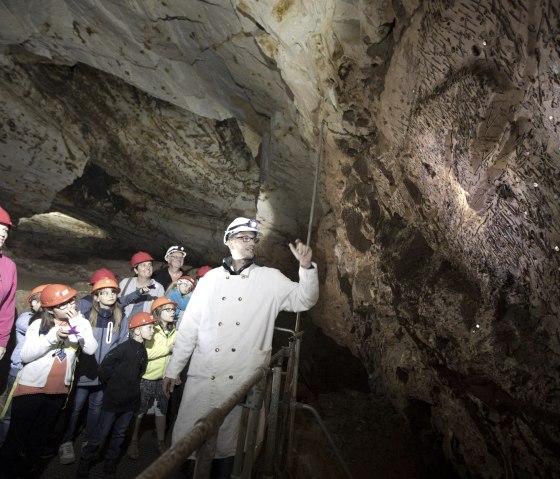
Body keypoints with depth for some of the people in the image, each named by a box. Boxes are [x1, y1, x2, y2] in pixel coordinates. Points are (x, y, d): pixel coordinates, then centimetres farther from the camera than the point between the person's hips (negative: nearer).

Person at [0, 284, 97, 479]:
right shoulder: (38, 324, -5)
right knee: (17, 434, 10)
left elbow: (91, 349, -15)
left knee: (40, 436, 18)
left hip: (59, 390, 2)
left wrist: (78, 322, -21)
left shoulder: (81, 324, -2)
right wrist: (53, 337, -24)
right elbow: (25, 355, -13)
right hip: (31, 388, -2)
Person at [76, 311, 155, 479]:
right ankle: (84, 464, 25)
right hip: (113, 401, -6)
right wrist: (111, 388, -2)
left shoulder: (143, 351, 0)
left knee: (119, 435, 16)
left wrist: (132, 390, 8)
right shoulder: (123, 348, -20)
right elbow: (104, 369, -13)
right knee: (100, 435, 5)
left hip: (130, 402, 6)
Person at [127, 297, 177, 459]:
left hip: (164, 378, 4)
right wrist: (167, 349, -19)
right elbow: (144, 353, -23)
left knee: (161, 410, 14)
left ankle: (161, 442, 28)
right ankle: (133, 442, 26)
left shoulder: (174, 332, 1)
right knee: (139, 410, 10)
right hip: (146, 377, -4)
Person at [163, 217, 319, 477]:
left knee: (229, 443, 13)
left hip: (242, 381, -1)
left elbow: (305, 299, -2)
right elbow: (189, 327, 6)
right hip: (202, 377, 1)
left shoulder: (271, 279, 3)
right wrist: (172, 370, 8)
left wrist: (307, 267, -18)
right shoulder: (211, 278, 5)